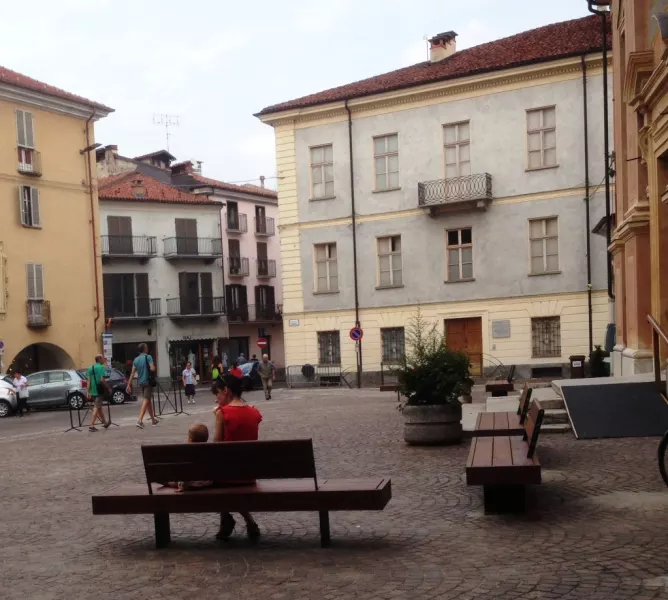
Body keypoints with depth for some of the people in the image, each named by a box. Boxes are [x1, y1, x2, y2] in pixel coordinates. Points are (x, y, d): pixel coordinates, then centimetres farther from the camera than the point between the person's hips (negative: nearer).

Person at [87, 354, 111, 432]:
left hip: (92, 391, 7)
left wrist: (88, 392, 6)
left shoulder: (90, 368, 10)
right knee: (96, 408, -3)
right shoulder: (102, 367, -10)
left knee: (99, 407, 18)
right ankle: (91, 425, -7)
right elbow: (102, 379, -19)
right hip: (99, 391, -7)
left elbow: (89, 381, 7)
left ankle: (104, 422, 32)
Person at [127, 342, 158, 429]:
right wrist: (151, 368, 5)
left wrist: (129, 385, 5)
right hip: (147, 381, -7)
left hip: (141, 382, 7)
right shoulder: (148, 357, -8)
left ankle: (153, 419, 27)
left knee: (148, 400, 17)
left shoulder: (135, 360, 9)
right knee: (146, 400, -9)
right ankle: (140, 420, -22)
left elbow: (132, 373, 5)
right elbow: (152, 368, -19)